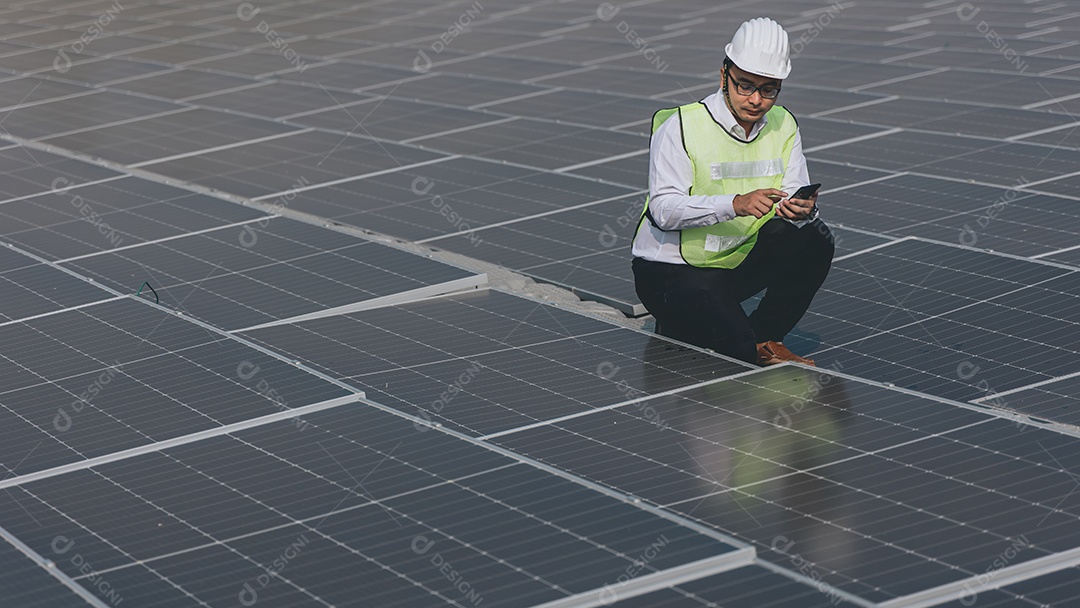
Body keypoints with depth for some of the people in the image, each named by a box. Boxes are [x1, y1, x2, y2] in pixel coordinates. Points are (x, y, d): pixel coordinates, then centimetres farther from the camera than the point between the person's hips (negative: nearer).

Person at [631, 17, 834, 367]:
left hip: (741, 260, 8)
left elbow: (796, 197, -3)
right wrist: (736, 204, -37)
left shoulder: (783, 126, 2)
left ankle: (765, 337, -3)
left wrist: (802, 210, -29)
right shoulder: (680, 126, -15)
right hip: (672, 271, -8)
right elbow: (663, 210, -24)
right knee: (739, 345, -35)